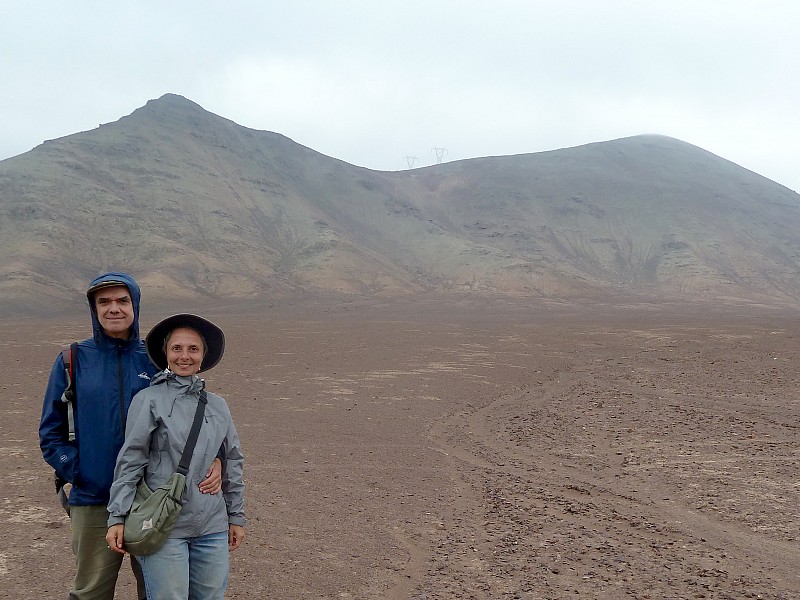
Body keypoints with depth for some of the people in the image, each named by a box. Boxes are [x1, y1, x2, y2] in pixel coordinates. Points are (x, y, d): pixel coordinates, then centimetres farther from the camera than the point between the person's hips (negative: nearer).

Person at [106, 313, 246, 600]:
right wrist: (117, 517, -7)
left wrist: (237, 516, 16)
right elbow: (129, 462, -5)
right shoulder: (149, 400, -4)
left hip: (212, 527, 4)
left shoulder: (217, 405, 9)